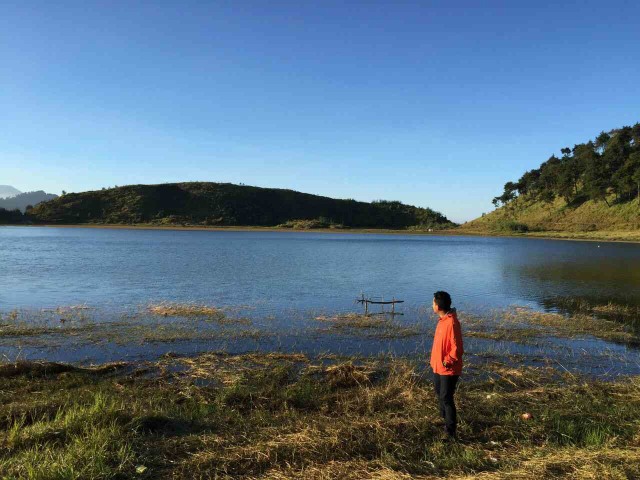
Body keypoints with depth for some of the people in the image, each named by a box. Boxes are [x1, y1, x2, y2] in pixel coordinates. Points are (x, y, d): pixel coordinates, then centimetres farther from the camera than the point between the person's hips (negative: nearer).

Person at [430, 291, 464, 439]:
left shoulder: (451, 323, -25)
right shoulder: (442, 320, 5)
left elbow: (457, 348, -23)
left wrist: (448, 362, -19)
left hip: (448, 369, -10)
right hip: (438, 367, 10)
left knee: (446, 398, 0)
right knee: (440, 395, 21)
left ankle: (450, 431, 12)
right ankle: (445, 421, 39)